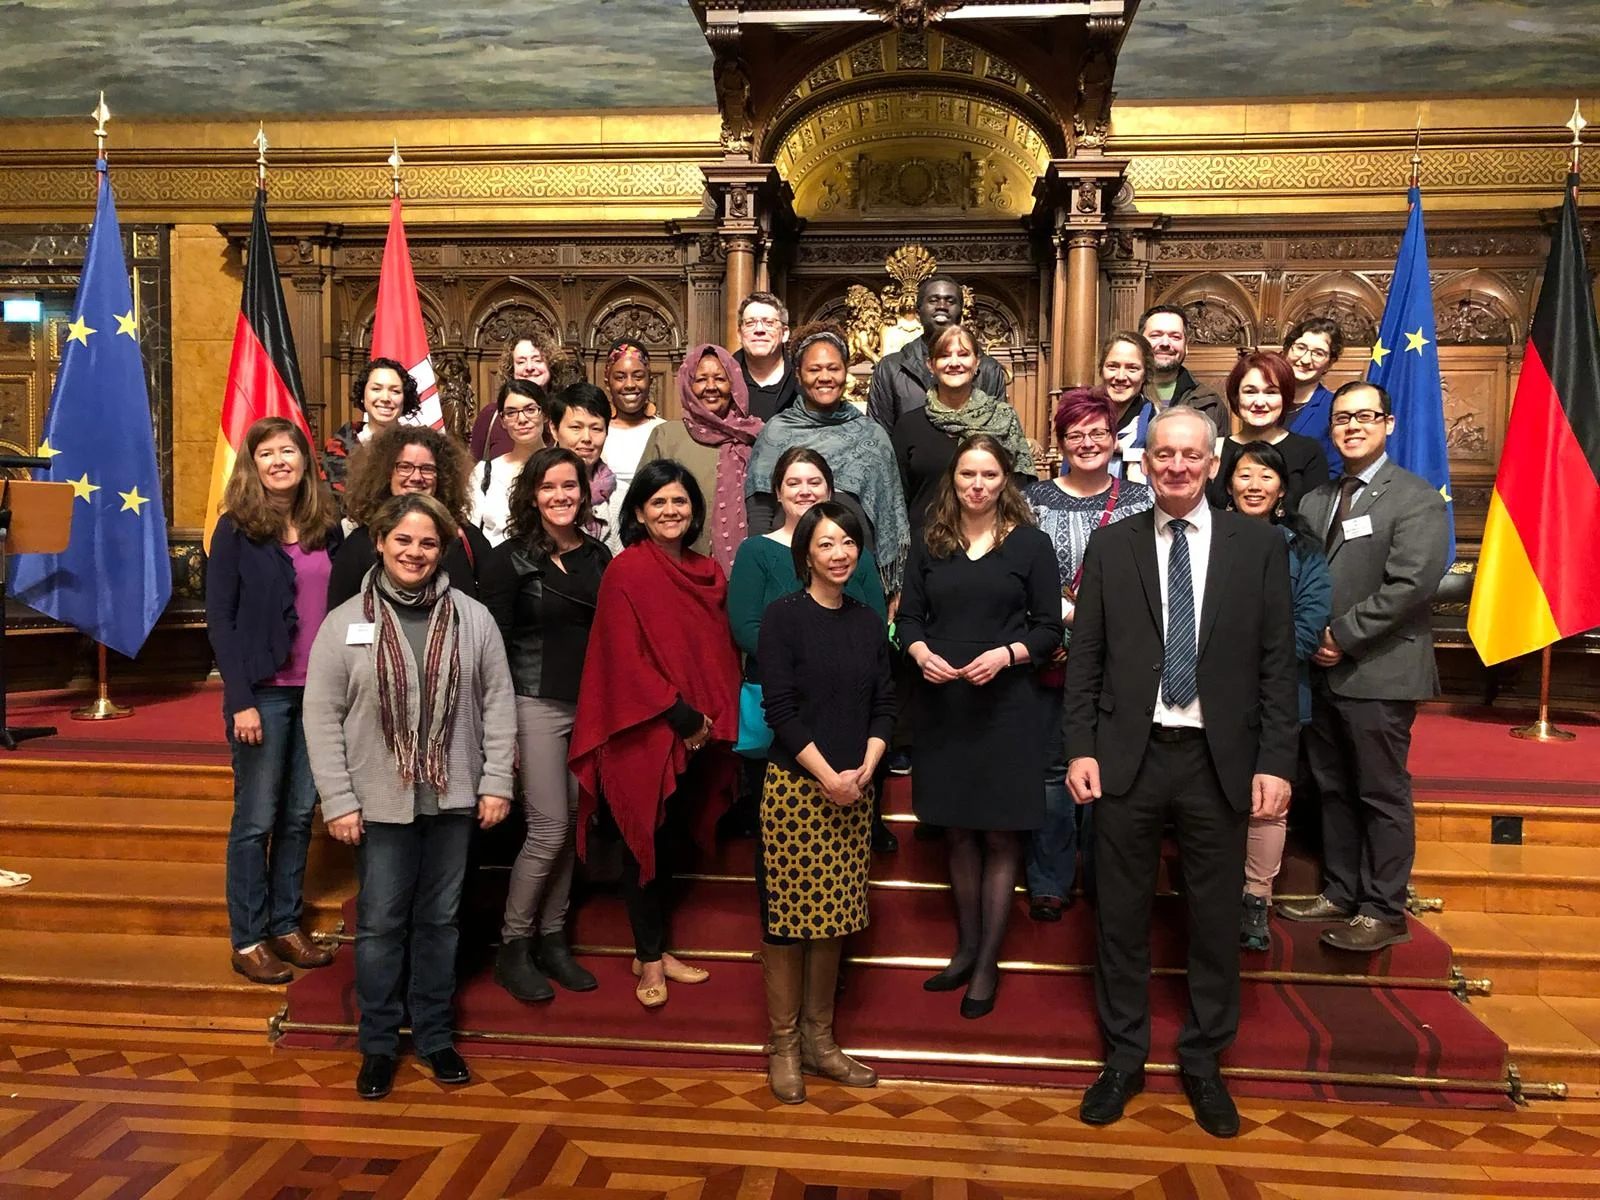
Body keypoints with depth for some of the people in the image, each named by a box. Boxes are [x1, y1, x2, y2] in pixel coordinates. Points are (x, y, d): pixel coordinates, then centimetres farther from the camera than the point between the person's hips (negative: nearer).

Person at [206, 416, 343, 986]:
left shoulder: (326, 526, 8)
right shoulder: (235, 528, -4)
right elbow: (219, 619, -7)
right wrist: (240, 700, -13)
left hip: (319, 691, 4)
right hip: (263, 690, -4)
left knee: (300, 815, 11)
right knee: (256, 819, 3)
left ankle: (286, 925, 23)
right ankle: (247, 940, 14)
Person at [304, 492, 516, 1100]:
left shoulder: (473, 618, 0)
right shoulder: (344, 623, -2)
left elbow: (498, 703, 3)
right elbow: (322, 718, -3)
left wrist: (496, 782, -2)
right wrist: (338, 801, -7)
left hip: (451, 800, 1)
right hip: (380, 801, -1)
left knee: (440, 919, 13)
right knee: (380, 924, 8)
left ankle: (434, 1035, 29)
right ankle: (378, 1043, 25)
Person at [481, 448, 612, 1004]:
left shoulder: (598, 555, 9)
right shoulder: (512, 558, -4)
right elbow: (496, 644, -5)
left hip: (591, 707, 4)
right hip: (537, 706, -4)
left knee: (571, 827, 8)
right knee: (549, 828, -5)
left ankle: (552, 940, 23)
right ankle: (513, 948, 11)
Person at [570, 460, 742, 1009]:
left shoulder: (708, 574, 9)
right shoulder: (627, 571, -9)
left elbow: (721, 652, 11)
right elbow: (626, 659, -14)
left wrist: (716, 719, -1)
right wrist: (679, 714, -16)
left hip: (696, 736, 6)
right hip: (644, 735, -6)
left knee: (670, 839, 14)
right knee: (646, 839, 4)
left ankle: (655, 948, 27)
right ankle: (649, 959, 17)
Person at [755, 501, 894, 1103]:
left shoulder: (870, 622, 9)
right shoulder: (783, 615, -6)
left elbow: (883, 706, 9)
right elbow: (781, 709, -11)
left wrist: (865, 769, -7)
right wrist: (828, 777, -14)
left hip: (852, 790, 5)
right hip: (794, 783, -5)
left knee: (833, 917, 11)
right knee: (786, 916, 2)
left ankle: (818, 1039, 24)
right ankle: (783, 1046, 16)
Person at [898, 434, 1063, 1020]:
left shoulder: (1030, 544, 0)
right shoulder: (929, 543, 7)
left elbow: (1049, 627, -1)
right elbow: (909, 617, 8)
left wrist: (1005, 654, -18)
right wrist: (922, 654, -13)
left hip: (1006, 704, -3)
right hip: (942, 704, 3)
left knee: (999, 835, 4)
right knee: (958, 832, 13)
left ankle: (988, 961, 16)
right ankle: (966, 947, 28)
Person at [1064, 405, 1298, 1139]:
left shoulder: (1259, 544, 2)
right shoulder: (1110, 545, 4)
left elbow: (1277, 663, 0)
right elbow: (1084, 657, 4)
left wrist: (1275, 762, -5)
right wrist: (1080, 749, -4)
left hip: (1219, 760, 0)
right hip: (1128, 756, 1)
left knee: (1216, 919, 10)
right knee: (1121, 914, 10)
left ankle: (1203, 1062, 30)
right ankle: (1124, 1056, 28)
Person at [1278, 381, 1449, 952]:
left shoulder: (1417, 499, -7)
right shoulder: (1315, 500, 14)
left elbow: (1411, 583, -17)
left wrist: (1343, 636, -16)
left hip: (1379, 673, -6)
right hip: (1322, 670, 7)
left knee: (1382, 795, 2)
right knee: (1333, 790, 15)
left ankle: (1384, 912, 13)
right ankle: (1340, 894, 27)